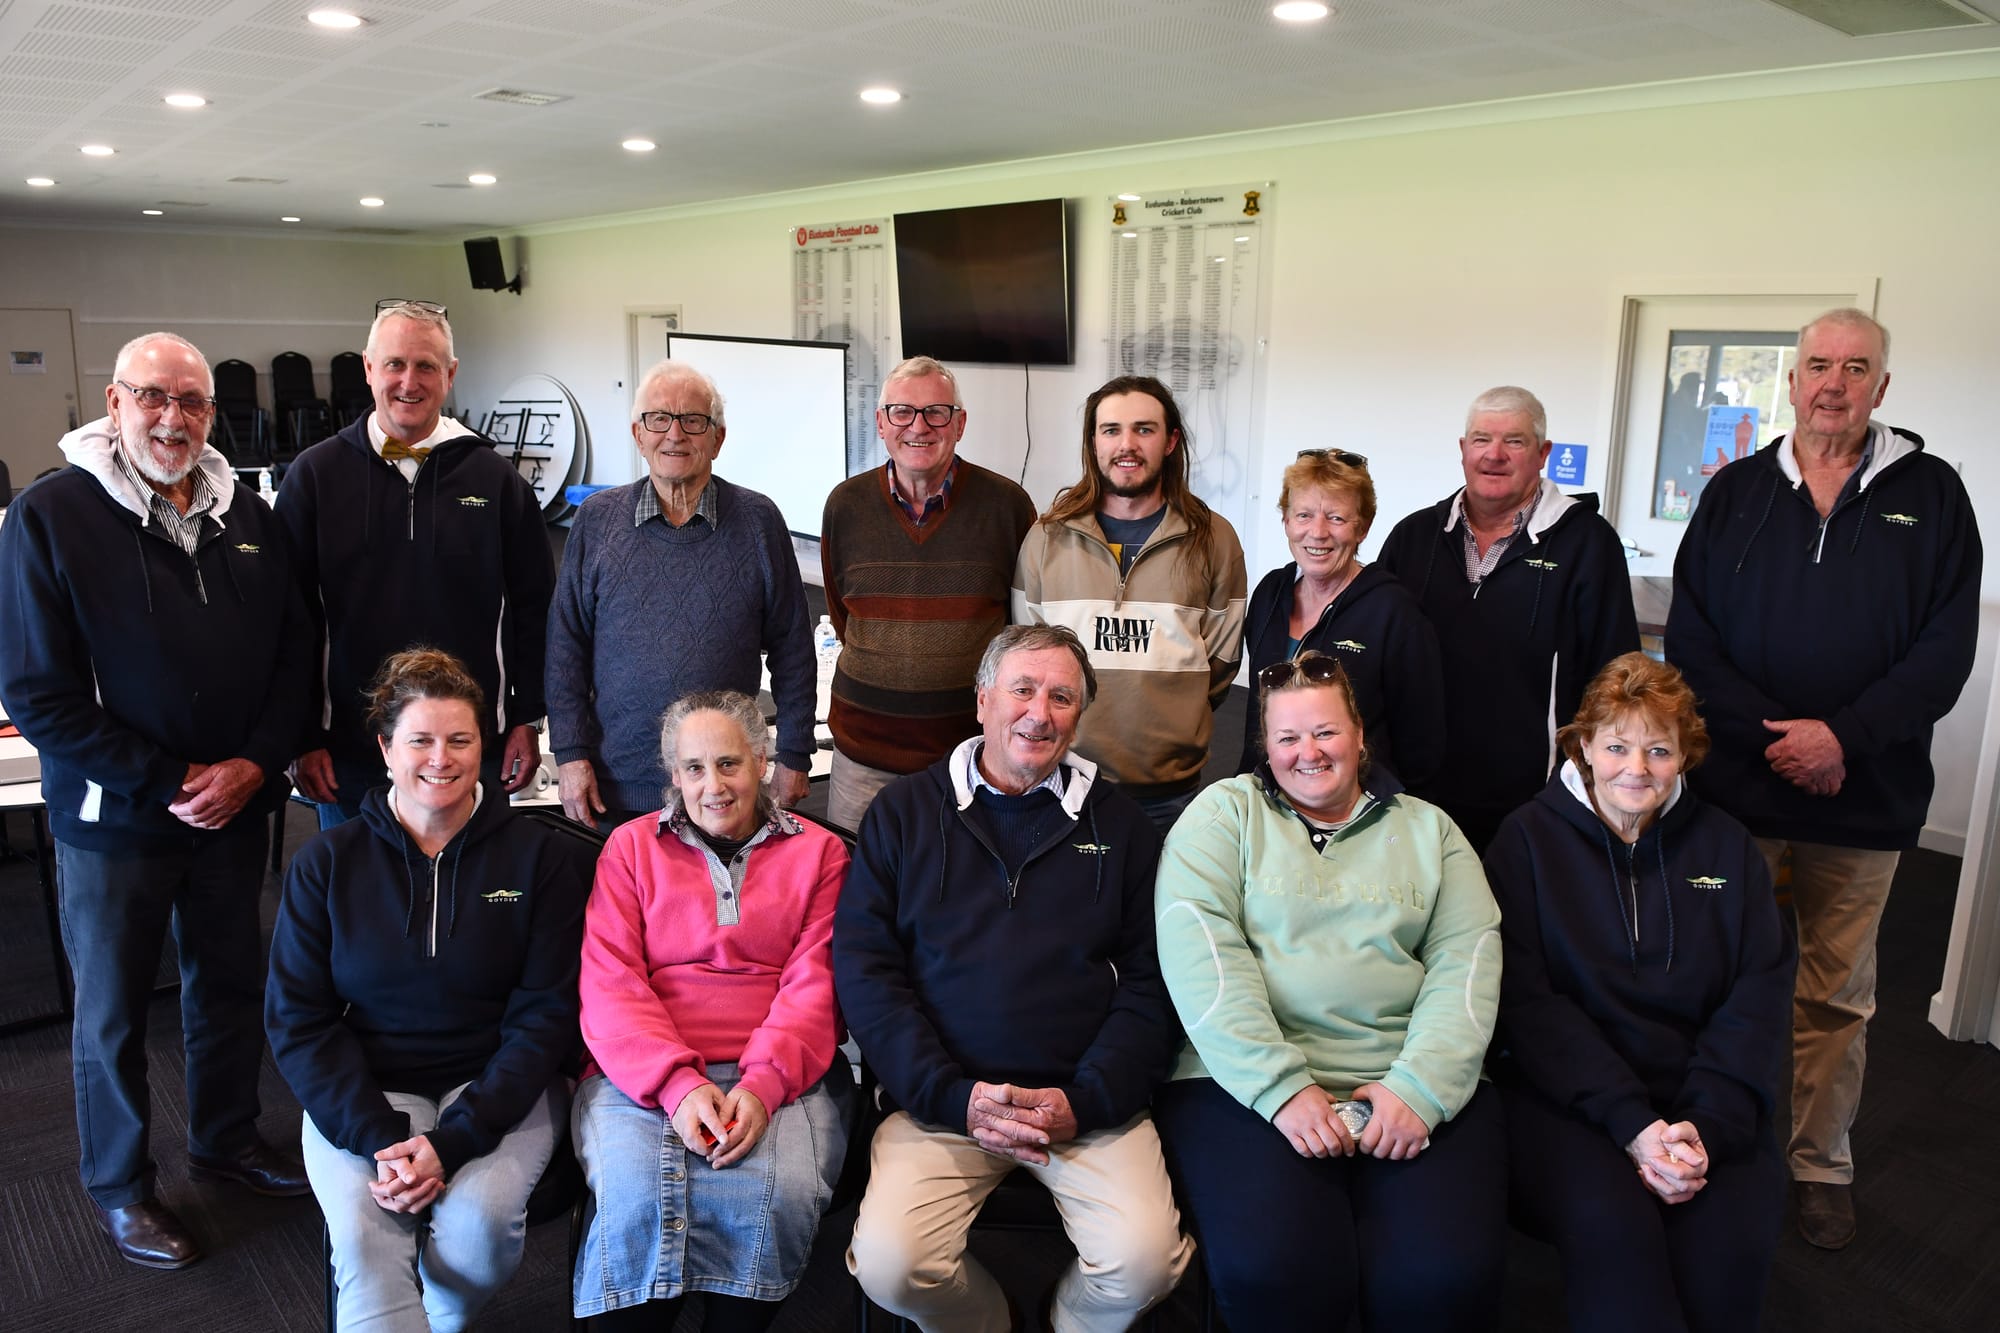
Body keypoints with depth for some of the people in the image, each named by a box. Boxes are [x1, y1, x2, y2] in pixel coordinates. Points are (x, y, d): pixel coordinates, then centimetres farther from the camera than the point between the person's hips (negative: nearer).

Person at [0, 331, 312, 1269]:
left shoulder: (245, 514, 3)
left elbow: (293, 651, 5)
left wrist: (256, 762, -9)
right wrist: (162, 785, -17)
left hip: (236, 805, 4)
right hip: (115, 817, -4)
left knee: (231, 983, 18)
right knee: (113, 1012, 11)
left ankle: (226, 1139, 38)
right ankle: (118, 1184, 30)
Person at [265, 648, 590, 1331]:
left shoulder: (543, 857, -2)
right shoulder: (325, 864, 3)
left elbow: (546, 1014, -4)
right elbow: (299, 1022, 1)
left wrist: (452, 1140, -15)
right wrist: (377, 1136, -15)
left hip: (498, 1087, 0)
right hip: (361, 1093, 1)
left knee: (479, 1221, -25)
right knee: (364, 1236, -28)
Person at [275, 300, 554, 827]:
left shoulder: (496, 478, 3)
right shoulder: (314, 475, 1)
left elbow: (532, 607, 6)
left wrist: (527, 721, 3)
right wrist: (303, 739, -1)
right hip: (349, 749, 0)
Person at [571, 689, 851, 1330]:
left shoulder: (818, 852, 12)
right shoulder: (631, 847, 13)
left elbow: (814, 986, 3)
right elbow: (610, 983, 2)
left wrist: (763, 1086, -15)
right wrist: (677, 1084, -14)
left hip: (781, 1071, 0)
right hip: (645, 1072, 0)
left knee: (780, 1196, -29)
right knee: (634, 1199, -29)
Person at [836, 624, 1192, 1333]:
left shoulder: (1118, 824, 10)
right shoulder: (904, 811, 8)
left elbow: (1150, 983, 6)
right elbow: (863, 967, 1)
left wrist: (1085, 1101, -9)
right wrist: (952, 1094, -10)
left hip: (1087, 1100, 1)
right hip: (940, 1096, 0)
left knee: (1144, 1260, -22)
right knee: (889, 1264, -22)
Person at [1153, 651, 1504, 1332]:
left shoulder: (1428, 829, 18)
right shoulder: (1223, 812, 10)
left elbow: (1465, 964, 6)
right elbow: (1199, 956, -4)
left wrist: (1421, 1087, -10)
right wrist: (1281, 1087, -14)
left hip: (1417, 1088, 2)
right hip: (1248, 1081, -2)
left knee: (1448, 1276, -23)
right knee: (1271, 1270, -27)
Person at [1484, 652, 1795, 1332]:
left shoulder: (1725, 847, 10)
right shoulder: (1530, 837, 0)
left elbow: (1759, 995, 2)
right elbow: (1526, 999, -7)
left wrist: (1710, 1123, -14)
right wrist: (1631, 1123, -17)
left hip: (1705, 1100, 3)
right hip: (1562, 1091, -2)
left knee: (1735, 1236, -25)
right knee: (1609, 1220, -31)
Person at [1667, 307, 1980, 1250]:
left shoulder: (1931, 493, 4)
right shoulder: (1737, 491, 6)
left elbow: (1946, 648, -2)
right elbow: (1688, 633, 0)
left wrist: (1845, 736, -14)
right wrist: (1768, 733, -12)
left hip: (1865, 794, 0)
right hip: (1734, 782, 1)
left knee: (1837, 993, 10)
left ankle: (1822, 1165, 26)